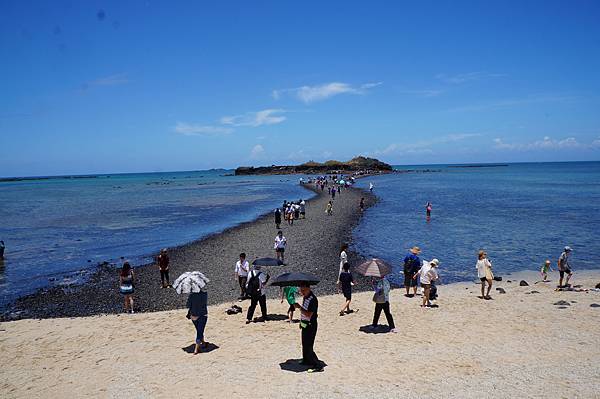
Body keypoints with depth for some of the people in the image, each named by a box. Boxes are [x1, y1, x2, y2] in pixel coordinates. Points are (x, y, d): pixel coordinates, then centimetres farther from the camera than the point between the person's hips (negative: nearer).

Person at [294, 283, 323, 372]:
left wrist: (299, 307, -32)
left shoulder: (313, 300, -24)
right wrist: (301, 322, 21)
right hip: (305, 325, 9)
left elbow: (308, 314, -28)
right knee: (304, 344, 21)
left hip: (310, 326, -9)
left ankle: (318, 365, 0)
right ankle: (306, 361, 38)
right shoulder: (305, 297, 6)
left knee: (308, 346, -8)